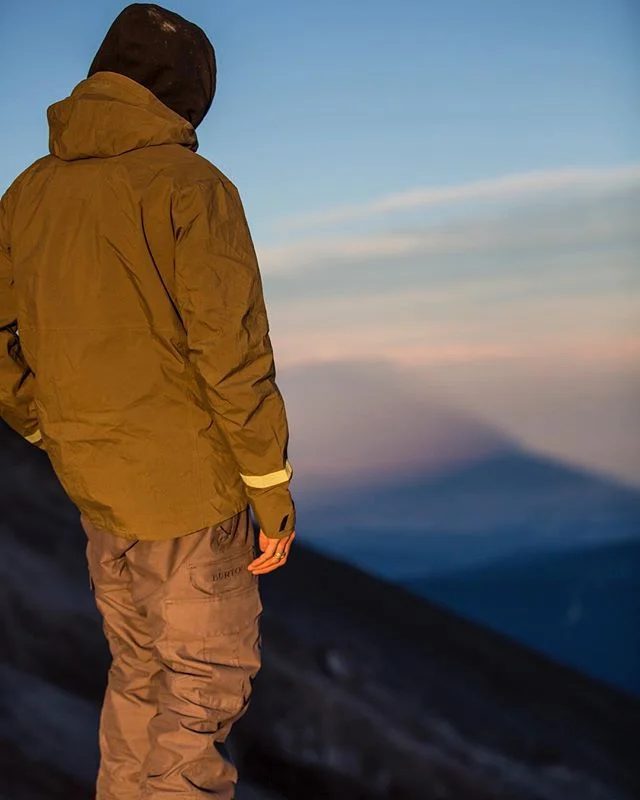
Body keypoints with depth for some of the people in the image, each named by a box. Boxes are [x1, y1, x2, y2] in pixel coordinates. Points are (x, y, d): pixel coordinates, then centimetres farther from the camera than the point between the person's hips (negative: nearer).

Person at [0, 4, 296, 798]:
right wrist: (273, 492, -10)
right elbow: (231, 354, -17)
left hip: (94, 491, 6)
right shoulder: (189, 186, -15)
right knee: (206, 684, 6)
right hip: (190, 492, -6)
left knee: (138, 674, 21)